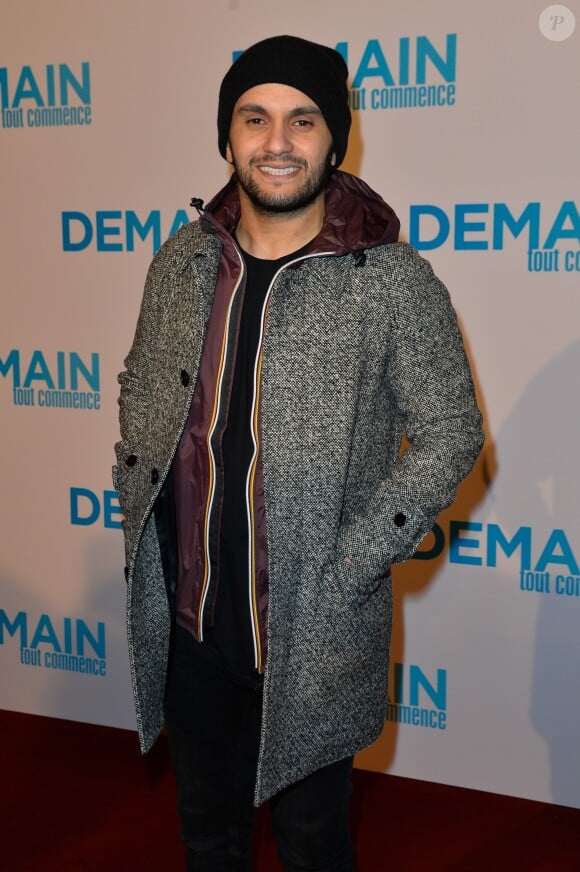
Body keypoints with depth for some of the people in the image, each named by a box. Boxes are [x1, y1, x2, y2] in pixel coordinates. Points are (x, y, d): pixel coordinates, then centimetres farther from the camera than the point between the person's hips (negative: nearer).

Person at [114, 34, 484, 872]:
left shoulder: (393, 281, -14)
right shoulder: (181, 260, 0)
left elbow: (450, 432, -9)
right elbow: (139, 385, 14)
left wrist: (351, 566, -15)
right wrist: (137, 500, 4)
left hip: (311, 636, -4)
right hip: (184, 621, 4)